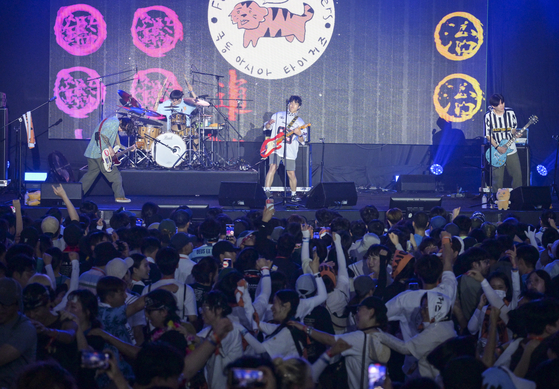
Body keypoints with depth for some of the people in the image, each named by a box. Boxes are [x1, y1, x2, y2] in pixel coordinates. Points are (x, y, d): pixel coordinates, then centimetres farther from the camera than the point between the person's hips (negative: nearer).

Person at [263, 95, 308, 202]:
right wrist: (269, 124, -12)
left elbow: (302, 141, 3)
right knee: (273, 167, -20)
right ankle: (266, 191, -23)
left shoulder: (300, 122, 8)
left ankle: (294, 194, 26)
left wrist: (299, 135, -20)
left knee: (291, 174, 7)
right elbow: (266, 127, 12)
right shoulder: (278, 115, 9)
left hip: (290, 152, 1)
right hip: (276, 148, -1)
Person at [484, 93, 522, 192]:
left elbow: (513, 128, 12)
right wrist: (497, 147, -14)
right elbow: (488, 135, -5)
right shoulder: (489, 115, -8)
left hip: (511, 149, 3)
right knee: (498, 178, -2)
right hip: (496, 151, -2)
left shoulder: (510, 113, -1)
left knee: (517, 174, 2)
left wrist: (515, 134, -11)